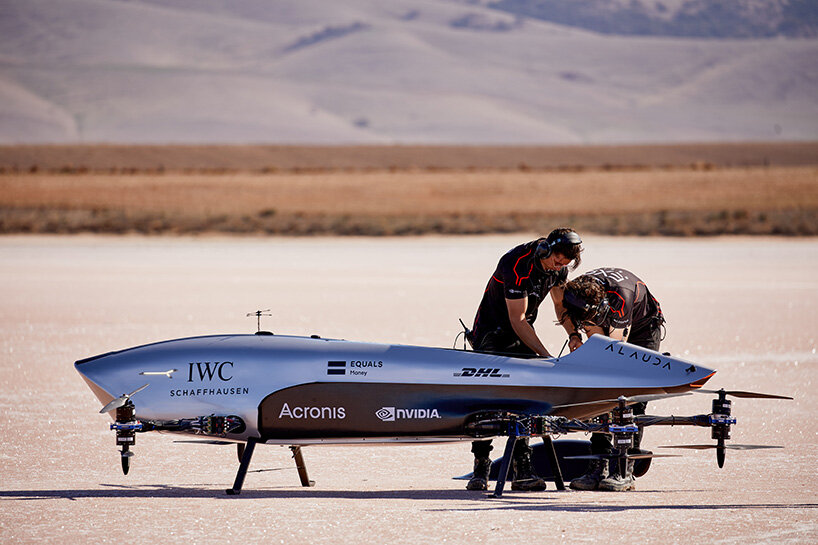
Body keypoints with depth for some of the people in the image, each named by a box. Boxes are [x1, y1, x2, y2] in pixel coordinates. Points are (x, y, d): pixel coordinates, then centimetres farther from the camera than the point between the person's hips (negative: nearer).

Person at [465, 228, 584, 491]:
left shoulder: (559, 267, -7)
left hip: (521, 332, 6)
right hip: (491, 331, -6)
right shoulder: (518, 265, -29)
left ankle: (522, 468, -8)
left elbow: (560, 304, 12)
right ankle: (481, 468, -6)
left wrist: (575, 333, -3)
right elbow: (517, 320, -27)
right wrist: (546, 356, -28)